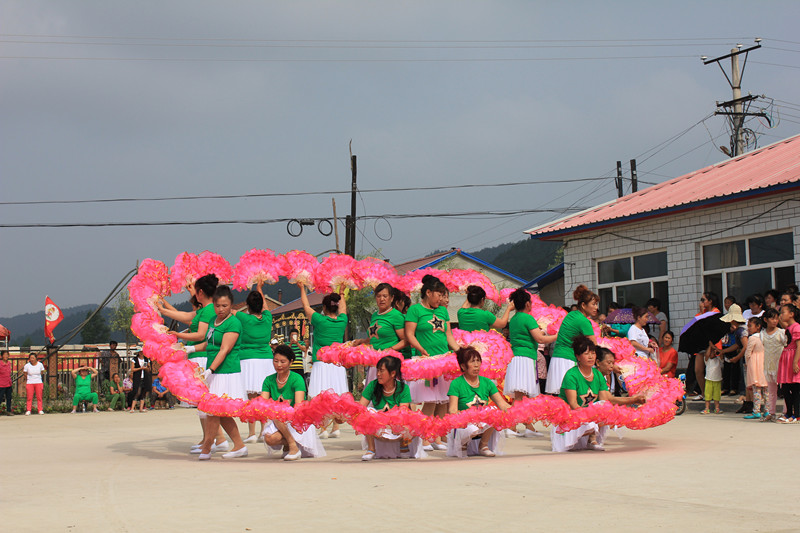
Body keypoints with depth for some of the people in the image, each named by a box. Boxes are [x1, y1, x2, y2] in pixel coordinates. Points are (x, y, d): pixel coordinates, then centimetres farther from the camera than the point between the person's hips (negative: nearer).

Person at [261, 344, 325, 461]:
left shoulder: (297, 379, -11)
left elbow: (299, 406, -23)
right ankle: (287, 443, 3)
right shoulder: (269, 380, 3)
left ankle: (293, 446, -21)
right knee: (269, 439, -28)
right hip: (277, 421, 4)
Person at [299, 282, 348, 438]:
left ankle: (324, 429, -9)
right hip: (338, 363, 4)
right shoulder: (342, 321, 4)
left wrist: (302, 288, 23)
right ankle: (336, 428, 9)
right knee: (336, 397, 8)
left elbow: (306, 306, 9)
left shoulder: (320, 320, -6)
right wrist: (339, 293, 41)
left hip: (321, 363, -4)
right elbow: (343, 307, 25)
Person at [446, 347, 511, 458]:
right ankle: (463, 443, 2)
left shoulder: (487, 382, 8)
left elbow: (503, 405, 1)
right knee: (473, 428, -38)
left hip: (485, 428, 3)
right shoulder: (456, 384, -6)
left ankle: (483, 446, -4)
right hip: (463, 427, -3)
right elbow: (452, 410, -16)